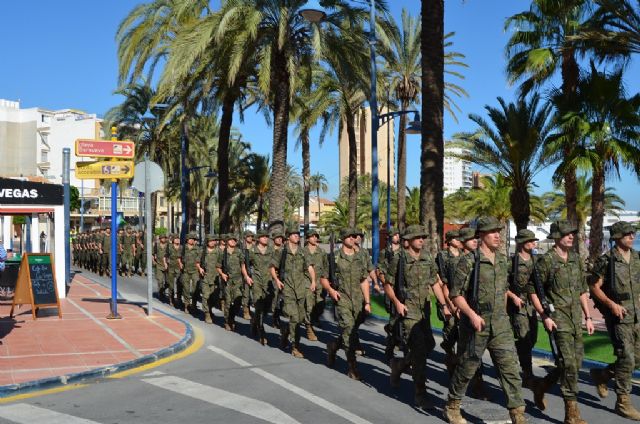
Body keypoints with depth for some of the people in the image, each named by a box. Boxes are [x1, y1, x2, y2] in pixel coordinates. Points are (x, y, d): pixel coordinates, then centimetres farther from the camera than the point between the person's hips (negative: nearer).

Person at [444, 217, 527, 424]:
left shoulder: (502, 260, 8)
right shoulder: (469, 261, -11)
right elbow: (455, 294, -11)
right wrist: (472, 314, -21)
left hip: (500, 324, 5)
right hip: (475, 323, -5)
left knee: (510, 366, -3)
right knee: (467, 367, 8)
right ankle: (452, 407, 29)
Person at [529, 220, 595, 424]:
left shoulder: (576, 258, 11)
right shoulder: (546, 260, -9)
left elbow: (582, 290, 17)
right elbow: (532, 290, -7)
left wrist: (588, 316, 13)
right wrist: (545, 316, -13)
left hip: (576, 318, 7)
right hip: (557, 318, -7)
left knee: (575, 361, 10)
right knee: (568, 363, -10)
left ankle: (541, 387, 31)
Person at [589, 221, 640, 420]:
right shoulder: (606, 260, -12)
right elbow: (594, 287, -10)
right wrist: (611, 304, -21)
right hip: (618, 315, -7)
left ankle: (601, 374, 31)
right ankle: (623, 402, 5)